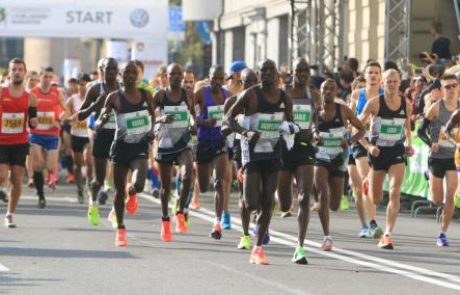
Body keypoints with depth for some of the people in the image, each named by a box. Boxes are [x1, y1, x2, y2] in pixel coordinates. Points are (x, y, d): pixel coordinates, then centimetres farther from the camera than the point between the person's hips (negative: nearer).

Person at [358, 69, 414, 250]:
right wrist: (368, 146, -17)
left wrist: (408, 144, 3)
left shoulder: (407, 105, -1)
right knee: (375, 199, 10)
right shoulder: (374, 103, -10)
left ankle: (387, 235, -17)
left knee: (395, 192, -18)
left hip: (397, 152, 1)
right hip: (378, 152, -1)